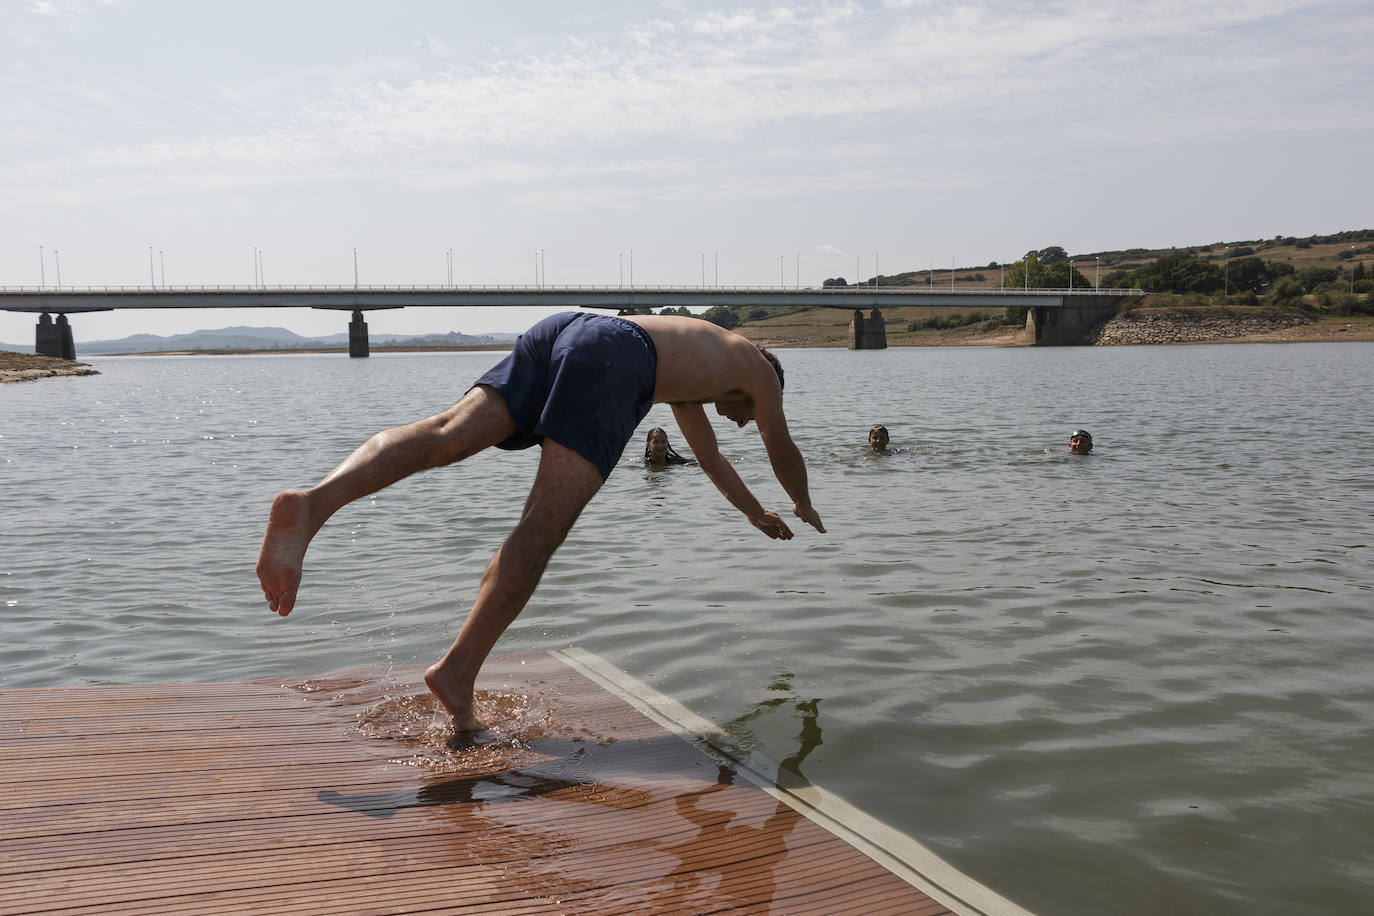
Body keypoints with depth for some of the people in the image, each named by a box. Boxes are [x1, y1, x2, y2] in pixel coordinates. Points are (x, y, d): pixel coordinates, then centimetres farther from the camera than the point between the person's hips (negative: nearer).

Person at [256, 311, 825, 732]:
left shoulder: (687, 376, 48)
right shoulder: (758, 369, 32)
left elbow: (709, 455, 59)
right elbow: (783, 452, 42)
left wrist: (754, 512, 71)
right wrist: (804, 507, 62)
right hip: (613, 356, -7)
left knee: (447, 436, -16)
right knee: (544, 527, -15)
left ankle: (310, 504, -38)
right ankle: (457, 670, -26)